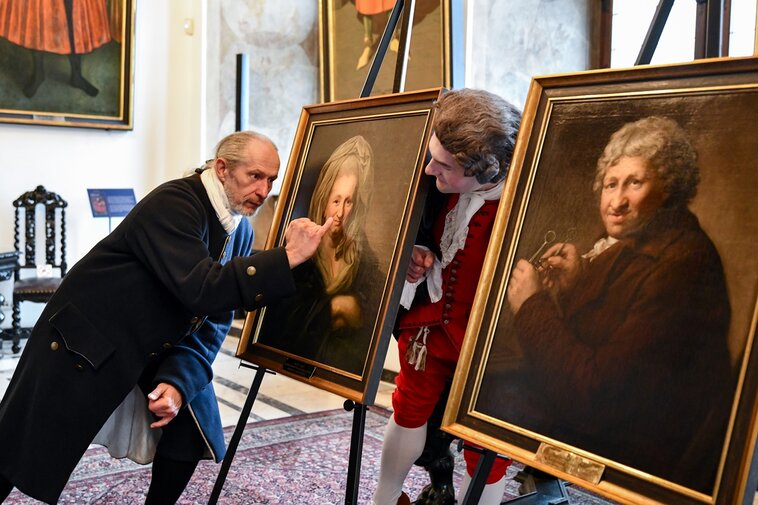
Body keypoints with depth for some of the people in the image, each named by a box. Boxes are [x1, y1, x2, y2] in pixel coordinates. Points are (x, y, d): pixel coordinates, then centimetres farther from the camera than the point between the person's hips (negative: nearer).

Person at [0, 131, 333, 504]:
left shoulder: (240, 230, -2)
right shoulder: (172, 203, -26)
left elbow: (214, 320, -2)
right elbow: (200, 289, -40)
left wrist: (180, 382, -17)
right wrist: (287, 257, -41)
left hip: (157, 347, 7)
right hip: (85, 335, -7)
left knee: (195, 427, 1)